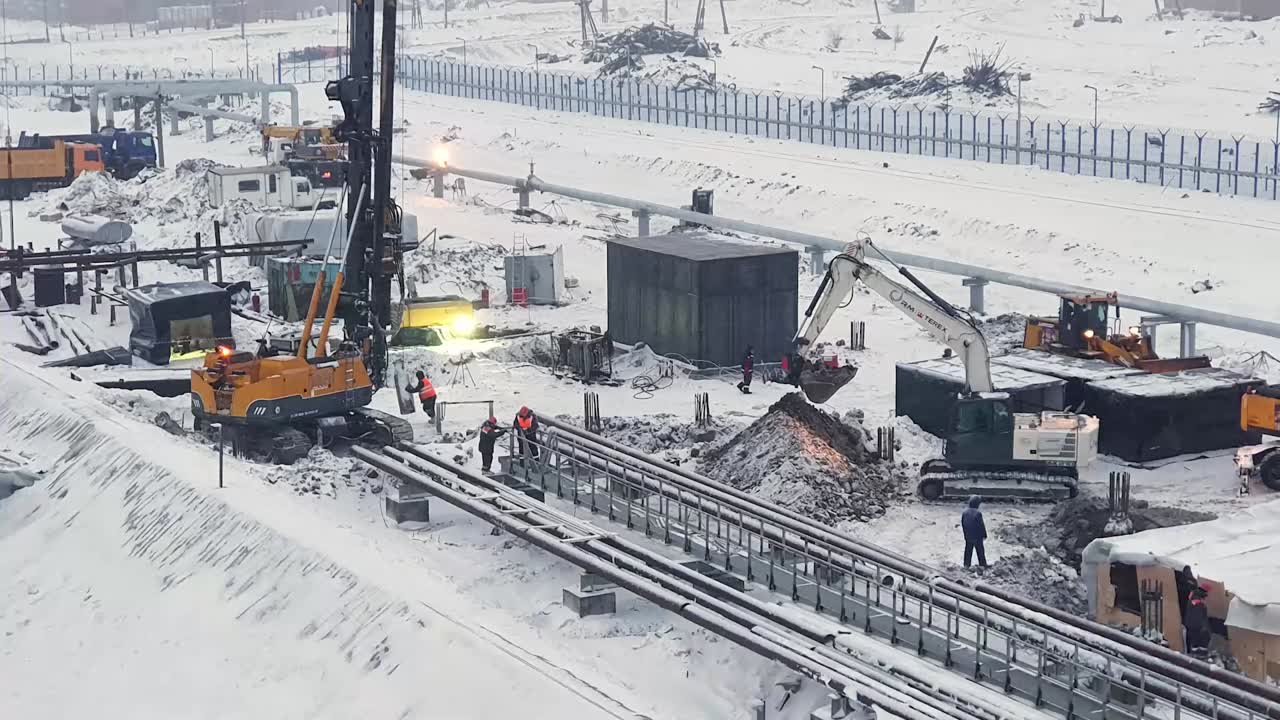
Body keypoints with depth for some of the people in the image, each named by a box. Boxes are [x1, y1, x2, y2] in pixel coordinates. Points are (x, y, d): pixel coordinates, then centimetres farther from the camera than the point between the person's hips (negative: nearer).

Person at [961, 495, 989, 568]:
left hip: (968, 536, 5)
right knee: (980, 551, 10)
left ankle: (966, 565, 21)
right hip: (977, 536, -5)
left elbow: (962, 523, 5)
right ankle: (982, 564, 18)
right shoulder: (978, 513, -24)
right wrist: (984, 535, -4)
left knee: (968, 551, 16)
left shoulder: (964, 512, -6)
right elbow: (981, 525, -17)